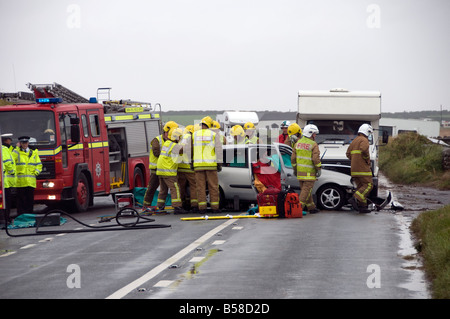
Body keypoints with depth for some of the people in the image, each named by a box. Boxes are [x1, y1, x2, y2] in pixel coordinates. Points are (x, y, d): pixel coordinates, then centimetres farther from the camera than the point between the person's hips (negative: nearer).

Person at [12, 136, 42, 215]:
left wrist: (36, 172, 3)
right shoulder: (16, 152, 6)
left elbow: (39, 165, 20)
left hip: (31, 181, 3)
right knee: (21, 200, -4)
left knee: (30, 200, 5)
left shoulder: (34, 153, 16)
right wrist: (18, 148, -10)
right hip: (20, 181, -3)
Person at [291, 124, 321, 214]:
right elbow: (316, 159, -17)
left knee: (305, 189, 15)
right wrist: (319, 169, -6)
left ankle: (311, 207, 24)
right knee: (306, 190, -4)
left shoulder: (298, 143, 8)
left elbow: (293, 158, 11)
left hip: (300, 172, 7)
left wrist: (295, 168, 21)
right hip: (309, 172, -7)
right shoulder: (313, 145, -12)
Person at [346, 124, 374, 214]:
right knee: (368, 185, -8)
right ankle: (355, 199, -23)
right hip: (362, 168, -9)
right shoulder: (364, 140, -7)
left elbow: (348, 154, 19)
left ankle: (362, 206, 7)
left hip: (354, 169, 9)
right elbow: (364, 150, -26)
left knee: (360, 186, 10)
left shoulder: (354, 141, 21)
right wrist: (368, 160, -13)